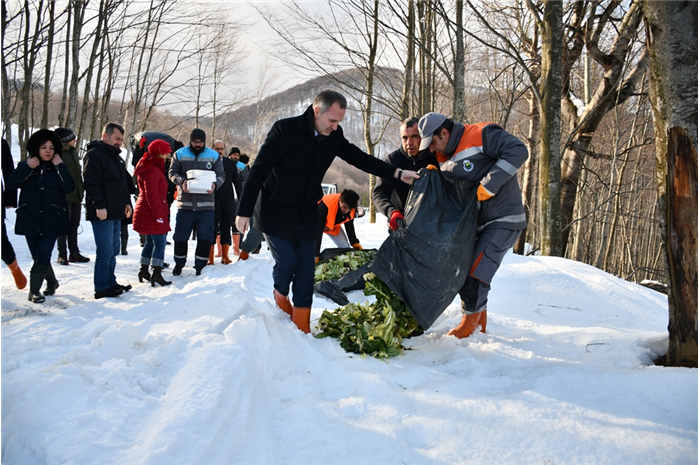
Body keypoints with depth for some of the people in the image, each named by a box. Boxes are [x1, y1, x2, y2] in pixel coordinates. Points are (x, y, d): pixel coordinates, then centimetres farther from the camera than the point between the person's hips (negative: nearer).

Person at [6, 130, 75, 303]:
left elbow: (69, 187, -13)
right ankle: (52, 282, 30)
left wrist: (60, 166, -15)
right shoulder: (26, 166, 8)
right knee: (38, 257, 8)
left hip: (51, 220, -2)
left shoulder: (59, 169, 5)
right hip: (30, 219, 2)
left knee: (43, 256, -10)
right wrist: (27, 167, -15)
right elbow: (11, 184, -9)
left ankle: (34, 290, -6)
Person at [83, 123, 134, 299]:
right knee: (105, 251, -8)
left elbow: (124, 183, 28)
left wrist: (127, 202, 19)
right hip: (102, 213, -9)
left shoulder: (116, 157, 20)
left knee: (113, 251, 13)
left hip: (116, 213, 9)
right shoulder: (94, 155, -9)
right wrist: (100, 205, -23)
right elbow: (91, 183, -18)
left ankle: (111, 283, 22)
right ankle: (101, 288, -2)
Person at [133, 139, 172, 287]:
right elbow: (152, 194, -23)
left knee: (151, 241, 17)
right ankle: (157, 273, -14)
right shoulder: (153, 171, -17)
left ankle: (144, 270, 24)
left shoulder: (149, 168, 17)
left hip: (145, 212, 11)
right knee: (160, 242, -10)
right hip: (151, 212, -11)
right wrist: (159, 214, -22)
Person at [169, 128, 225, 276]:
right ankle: (179, 264, 25)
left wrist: (215, 184, -16)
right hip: (185, 203, 0)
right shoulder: (180, 154, 6)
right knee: (180, 236, 6)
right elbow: (172, 172, 5)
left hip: (206, 204, 0)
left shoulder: (214, 156, 6)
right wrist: (182, 182, -16)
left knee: (205, 236, -1)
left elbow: (221, 175, 6)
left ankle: (200, 266, 11)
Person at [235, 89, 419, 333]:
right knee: (286, 262, -10)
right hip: (276, 213, -5)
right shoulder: (285, 130, -21)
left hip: (306, 214, 5)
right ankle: (280, 294, 25)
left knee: (306, 269, 2)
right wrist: (244, 211, -17)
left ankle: (301, 327, 12)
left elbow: (359, 158, 4)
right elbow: (258, 171, -18)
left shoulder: (334, 136, -5)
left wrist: (397, 173, -7)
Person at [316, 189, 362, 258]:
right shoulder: (325, 205, -44)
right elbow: (318, 230, -42)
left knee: (345, 248, -4)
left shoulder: (351, 209, -26)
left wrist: (355, 243, -9)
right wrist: (316, 254, -44)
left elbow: (349, 226, -5)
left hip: (334, 225, 5)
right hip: (318, 224, -5)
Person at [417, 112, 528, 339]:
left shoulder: (481, 135, -14)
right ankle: (480, 324, 24)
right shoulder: (444, 158, 12)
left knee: (476, 273, -14)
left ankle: (469, 323, 4)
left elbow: (517, 150, -23)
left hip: (503, 220, -9)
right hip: (474, 224, 9)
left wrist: (489, 185, -25)